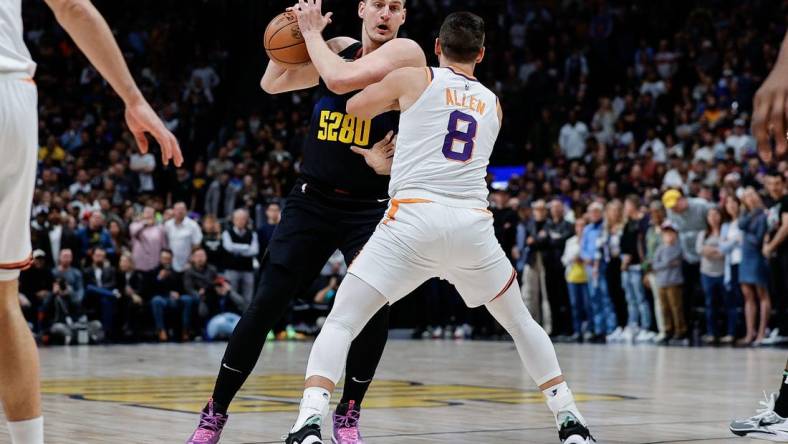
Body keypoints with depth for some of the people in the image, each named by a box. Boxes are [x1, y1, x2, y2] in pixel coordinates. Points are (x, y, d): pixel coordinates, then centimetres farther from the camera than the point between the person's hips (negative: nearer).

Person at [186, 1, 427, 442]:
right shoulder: (339, 49, 6)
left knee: (374, 308, -16)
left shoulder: (406, 52, -11)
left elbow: (340, 80, -25)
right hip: (312, 200, 3)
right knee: (266, 304, -1)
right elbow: (272, 83, 13)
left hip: (371, 207, -3)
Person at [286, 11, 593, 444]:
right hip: (473, 225, 3)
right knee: (521, 323, 24)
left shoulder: (413, 78, 10)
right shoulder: (492, 103, 22)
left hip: (414, 218, -3)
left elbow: (353, 108, 24)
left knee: (340, 323, 3)